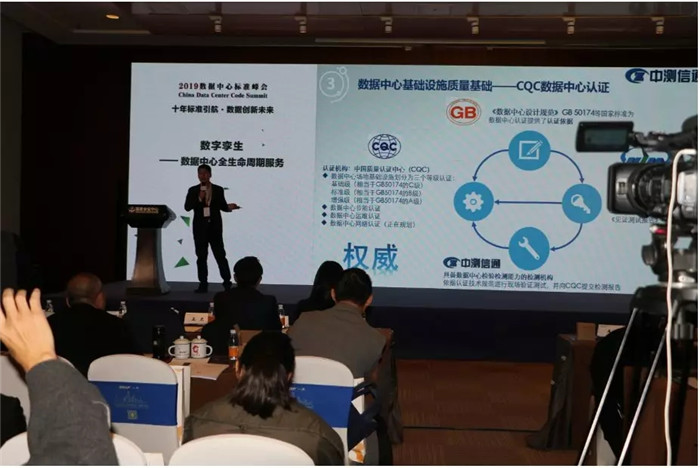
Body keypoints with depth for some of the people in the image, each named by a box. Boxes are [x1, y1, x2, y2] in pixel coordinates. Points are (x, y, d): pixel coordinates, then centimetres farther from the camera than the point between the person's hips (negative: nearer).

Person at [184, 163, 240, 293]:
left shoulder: (218, 190, 5)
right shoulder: (193, 190, 5)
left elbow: (222, 206, 8)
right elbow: (187, 207, -3)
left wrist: (229, 207, -13)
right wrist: (199, 199, -15)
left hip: (215, 227, -1)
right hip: (200, 227, 1)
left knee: (220, 254, -2)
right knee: (201, 256, 4)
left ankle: (227, 282, 3)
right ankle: (203, 284, 8)